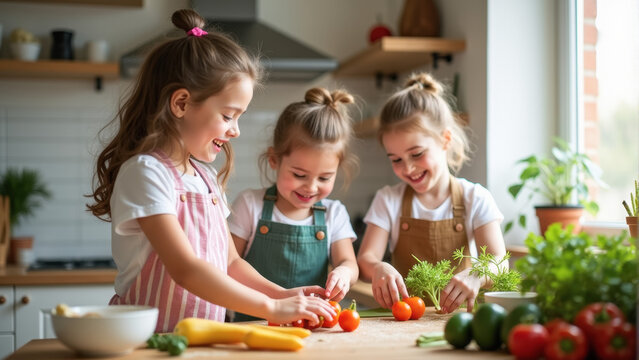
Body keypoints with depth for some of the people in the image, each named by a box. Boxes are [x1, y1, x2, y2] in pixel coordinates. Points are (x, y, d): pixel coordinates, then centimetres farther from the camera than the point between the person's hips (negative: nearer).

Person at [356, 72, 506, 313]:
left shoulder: (475, 198, 3)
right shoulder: (388, 200, 8)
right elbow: (365, 258, -3)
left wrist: (475, 275, -32)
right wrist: (378, 269, -28)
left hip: (458, 313, -2)